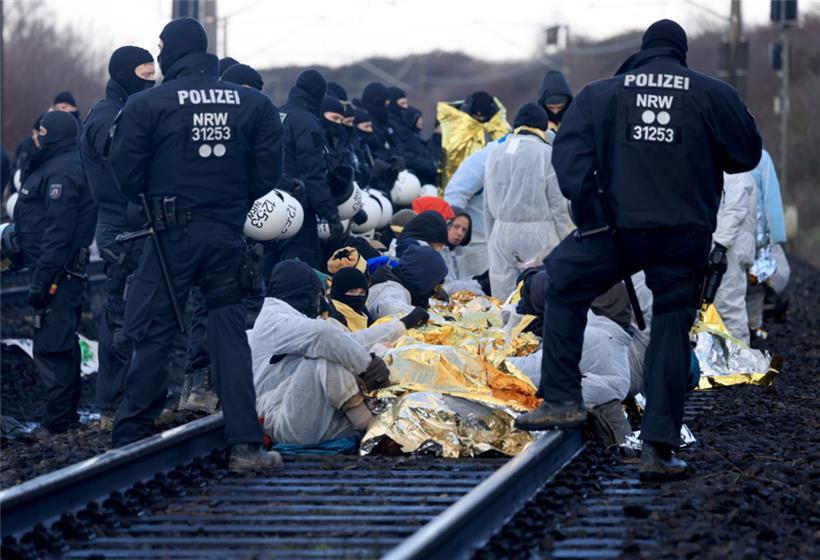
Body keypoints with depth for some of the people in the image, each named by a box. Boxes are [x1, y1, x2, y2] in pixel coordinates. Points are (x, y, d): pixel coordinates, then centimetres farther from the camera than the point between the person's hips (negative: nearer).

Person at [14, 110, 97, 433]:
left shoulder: (62, 172, -16)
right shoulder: (70, 166, 18)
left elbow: (59, 231, -23)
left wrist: (41, 278, -23)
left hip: (57, 273, -11)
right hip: (71, 273, 11)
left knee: (50, 349, -10)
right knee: (64, 346, 18)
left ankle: (58, 425, -10)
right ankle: (69, 416, 27)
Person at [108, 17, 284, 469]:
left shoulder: (147, 105, -6)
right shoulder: (254, 104, 3)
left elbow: (125, 169, -4)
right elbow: (269, 171, 2)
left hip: (172, 233, -3)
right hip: (229, 236, 3)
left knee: (152, 334, 4)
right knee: (230, 334, 6)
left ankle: (131, 438, 7)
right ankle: (245, 443, 1)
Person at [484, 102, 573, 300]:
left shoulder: (496, 154, 9)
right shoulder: (547, 154, -8)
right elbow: (559, 205, -8)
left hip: (502, 232, 5)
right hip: (538, 235, -5)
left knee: (502, 298, 7)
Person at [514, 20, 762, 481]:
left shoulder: (603, 93, 7)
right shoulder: (713, 94, 4)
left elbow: (570, 147, -3)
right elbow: (748, 153, 8)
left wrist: (584, 204, -7)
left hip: (622, 226, 0)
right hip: (688, 235, 1)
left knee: (562, 287, 19)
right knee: (672, 331, 7)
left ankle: (563, 399, 9)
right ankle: (660, 448, 3)